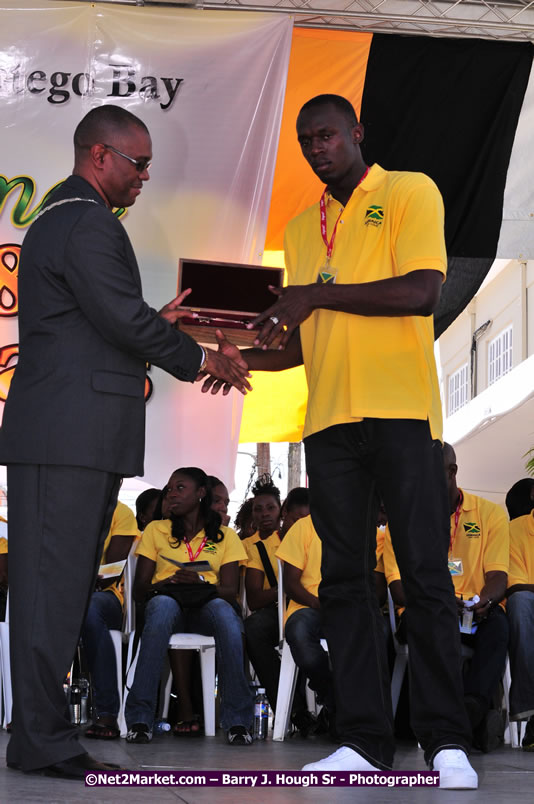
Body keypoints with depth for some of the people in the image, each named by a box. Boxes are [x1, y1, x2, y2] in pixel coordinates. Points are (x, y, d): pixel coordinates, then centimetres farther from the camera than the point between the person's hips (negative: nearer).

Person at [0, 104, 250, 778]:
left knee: (61, 582, 10)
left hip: (70, 437, 11)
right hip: (70, 436, -11)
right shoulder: (88, 223, -10)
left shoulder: (57, 218, 25)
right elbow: (123, 318, -15)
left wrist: (154, 325, 22)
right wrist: (200, 358, -3)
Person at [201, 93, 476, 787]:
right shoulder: (302, 228, 21)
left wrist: (317, 294, -12)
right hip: (329, 420, 5)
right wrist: (247, 358, 3)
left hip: (402, 414, -5)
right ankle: (364, 740, 5)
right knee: (346, 580, 2)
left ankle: (446, 742, -1)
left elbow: (422, 291, -11)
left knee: (426, 576, -6)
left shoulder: (410, 193, 5)